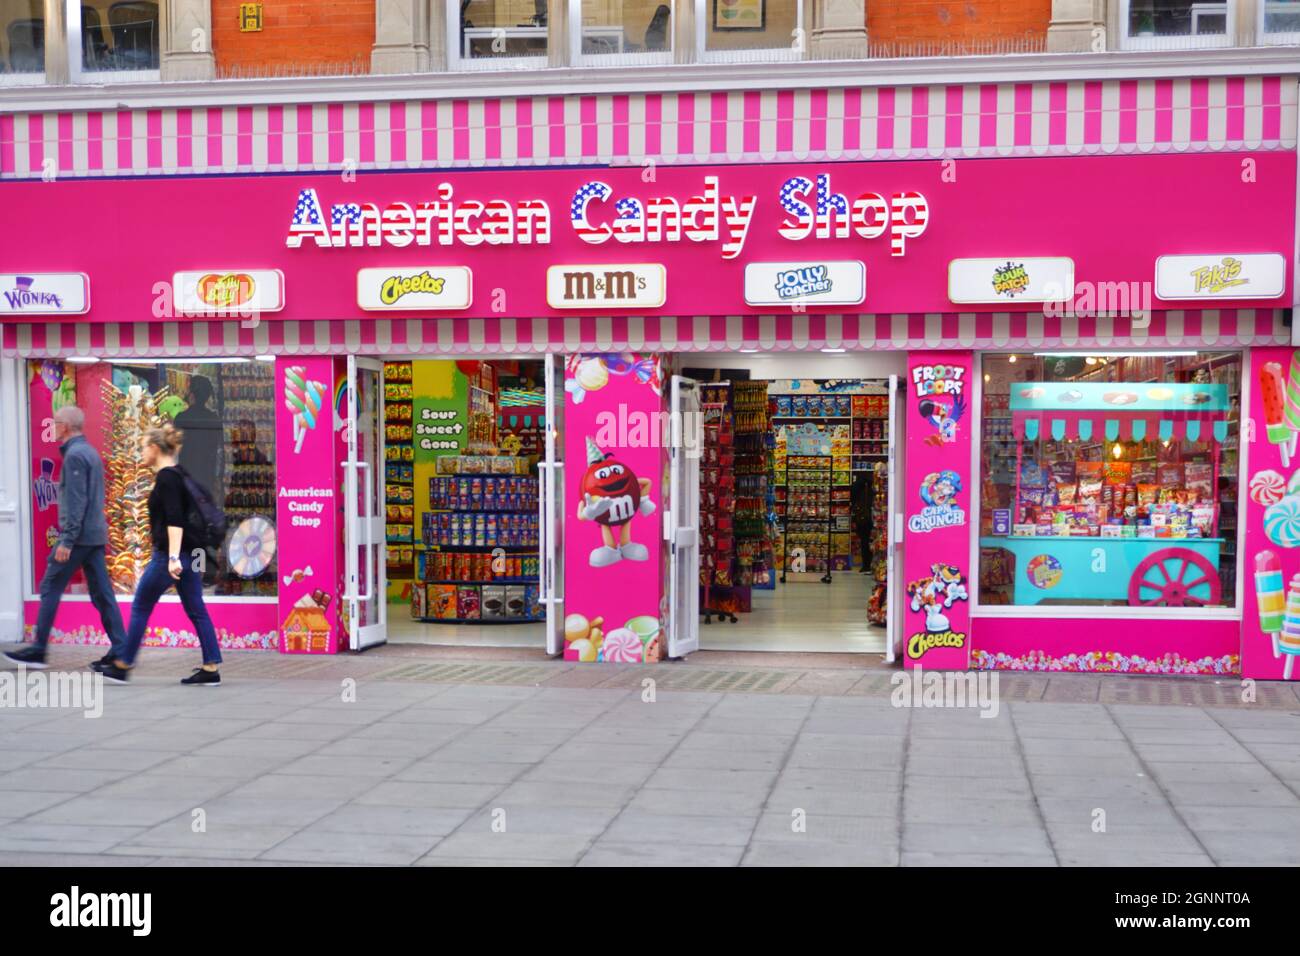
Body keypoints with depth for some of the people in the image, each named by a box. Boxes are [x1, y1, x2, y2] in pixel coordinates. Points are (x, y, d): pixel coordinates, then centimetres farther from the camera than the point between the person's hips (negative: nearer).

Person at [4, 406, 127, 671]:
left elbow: (75, 501, -18)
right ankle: (119, 651, 2)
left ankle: (37, 651, 6)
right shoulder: (91, 452, 17)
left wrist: (67, 540, -20)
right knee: (102, 593, 6)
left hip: (79, 536, -9)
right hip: (96, 535, 9)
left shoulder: (74, 455, -12)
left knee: (50, 588, 0)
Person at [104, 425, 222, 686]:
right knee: (196, 610, 6)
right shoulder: (179, 475, 15)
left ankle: (123, 667, 12)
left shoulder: (165, 478, -13)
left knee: (140, 607, 4)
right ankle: (211, 669, 4)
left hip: (168, 555, -9)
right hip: (189, 554, 9)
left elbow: (174, 520, -22)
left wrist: (173, 557, -29)